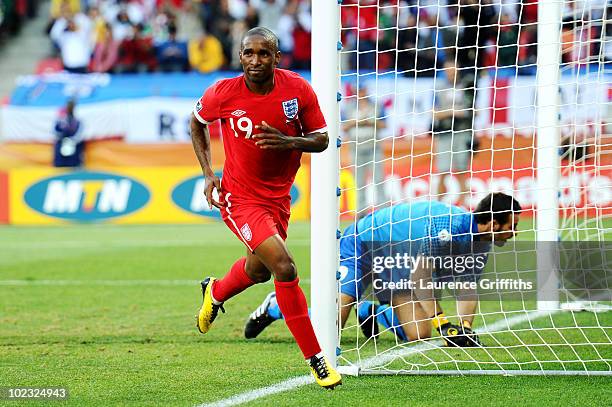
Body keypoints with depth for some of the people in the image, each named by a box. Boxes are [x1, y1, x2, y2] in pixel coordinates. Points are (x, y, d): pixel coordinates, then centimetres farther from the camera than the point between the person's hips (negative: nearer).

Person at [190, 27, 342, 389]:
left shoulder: (298, 89, -12)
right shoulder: (223, 94, -16)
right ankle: (316, 360, -14)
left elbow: (322, 140, -4)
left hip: (279, 197, 5)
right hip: (240, 198, -5)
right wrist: (208, 173, -1)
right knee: (285, 268, -22)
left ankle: (215, 293, 63)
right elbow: (197, 123, 6)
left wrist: (289, 141, -25)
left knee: (258, 270, 27)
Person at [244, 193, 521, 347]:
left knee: (418, 333, -11)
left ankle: (371, 312, 18)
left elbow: (468, 287, -2)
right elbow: (420, 277, -33)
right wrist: (443, 323, -36)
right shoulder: (451, 225, -33)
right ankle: (275, 306, 11)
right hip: (359, 247, -8)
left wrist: (465, 328, -19)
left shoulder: (480, 241, -5)